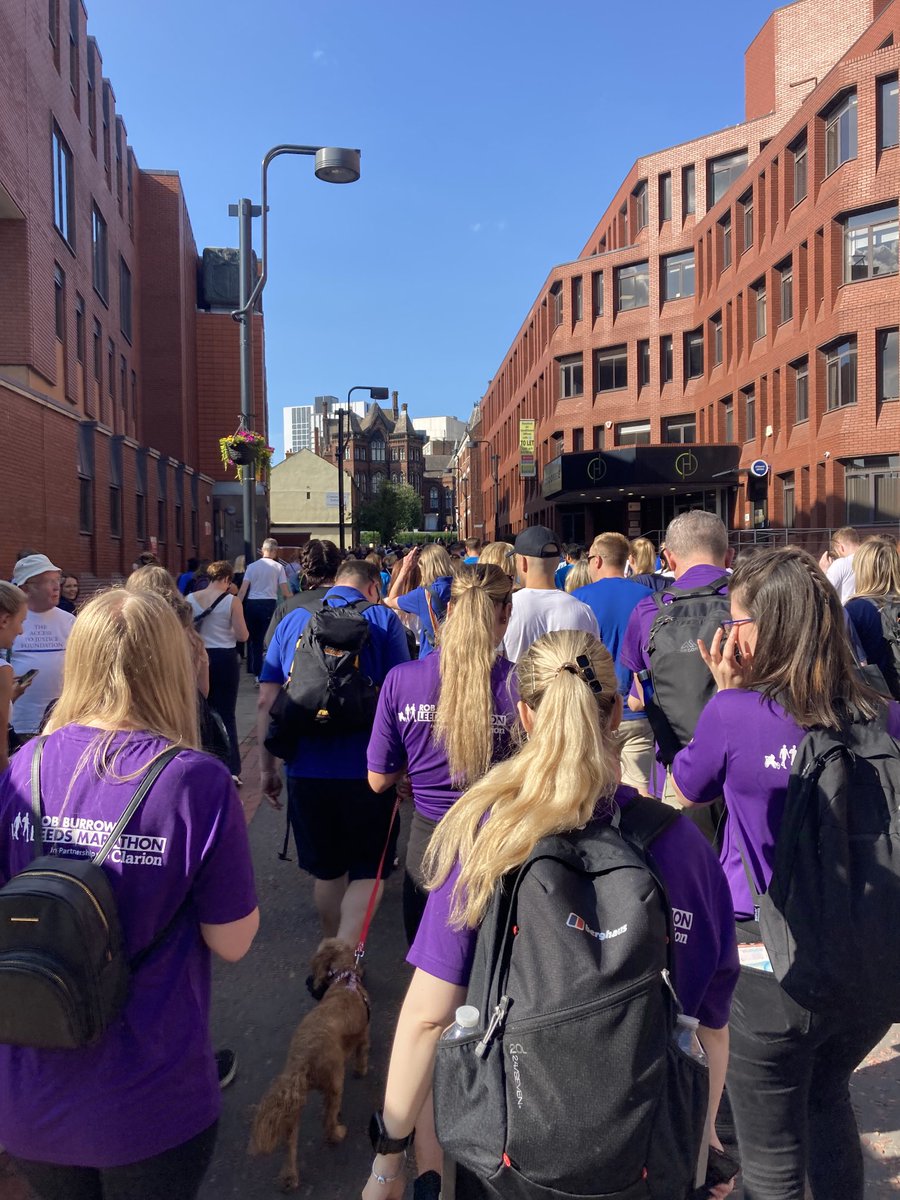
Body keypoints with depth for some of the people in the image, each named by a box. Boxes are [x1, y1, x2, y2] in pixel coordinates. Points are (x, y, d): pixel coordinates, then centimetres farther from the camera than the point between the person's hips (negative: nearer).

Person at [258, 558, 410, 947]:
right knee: (366, 871, 12)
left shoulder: (293, 621, 7)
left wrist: (266, 767, 12)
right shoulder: (383, 620, -2)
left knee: (327, 870, 20)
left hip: (306, 770, 3)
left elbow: (266, 701, 5)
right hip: (366, 769, -3)